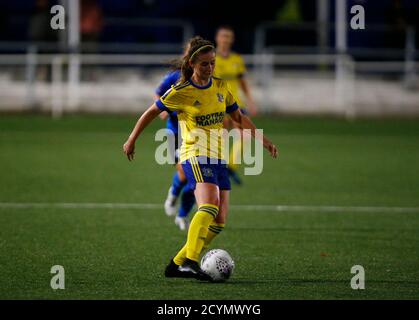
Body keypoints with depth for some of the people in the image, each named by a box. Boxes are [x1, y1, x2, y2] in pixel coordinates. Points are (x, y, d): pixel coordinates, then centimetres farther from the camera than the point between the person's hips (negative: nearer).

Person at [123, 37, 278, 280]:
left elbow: (239, 117, 21)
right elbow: (152, 112, 6)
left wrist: (263, 140, 15)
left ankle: (177, 264, 7)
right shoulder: (180, 93, -6)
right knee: (209, 205, -31)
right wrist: (132, 140, 13)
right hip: (196, 156, -7)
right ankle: (190, 262, -37)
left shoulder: (221, 87, 9)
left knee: (219, 221, -1)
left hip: (218, 158, 7)